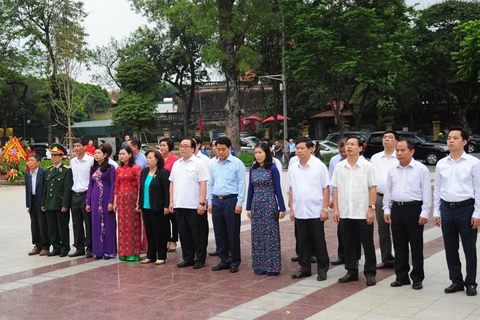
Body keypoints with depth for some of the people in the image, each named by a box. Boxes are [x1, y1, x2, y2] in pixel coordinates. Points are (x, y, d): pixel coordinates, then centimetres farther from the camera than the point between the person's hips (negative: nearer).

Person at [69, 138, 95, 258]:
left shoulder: (91, 160, -8)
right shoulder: (72, 161, 10)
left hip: (86, 193, -6)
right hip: (74, 194, 6)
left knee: (88, 222, 0)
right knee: (76, 223, 9)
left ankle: (90, 248, 8)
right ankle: (79, 248, 18)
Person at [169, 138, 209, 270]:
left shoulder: (199, 163, -6)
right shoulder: (176, 164, 12)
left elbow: (203, 184, -10)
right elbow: (172, 183, 14)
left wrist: (201, 203, -16)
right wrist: (171, 202, 9)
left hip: (194, 206, -6)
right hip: (179, 205, 6)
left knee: (198, 234, 2)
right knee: (184, 234, 11)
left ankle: (200, 259, 12)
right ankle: (187, 258, 21)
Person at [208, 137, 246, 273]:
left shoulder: (237, 163, -6)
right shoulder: (213, 164, 9)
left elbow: (241, 184, -8)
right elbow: (210, 184, 14)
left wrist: (239, 203, -11)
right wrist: (210, 202, 10)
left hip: (231, 200, -5)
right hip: (216, 201, 5)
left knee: (233, 233, 2)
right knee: (219, 233, 11)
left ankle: (235, 261, 14)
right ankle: (224, 260, 22)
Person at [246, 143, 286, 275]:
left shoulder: (272, 169, -6)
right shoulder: (253, 169, 8)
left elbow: (278, 189, -6)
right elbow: (250, 189, 12)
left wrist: (282, 208, -8)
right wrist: (248, 208, 9)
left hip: (269, 205, -5)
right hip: (256, 205, 5)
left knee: (271, 235, -1)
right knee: (257, 236, 8)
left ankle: (272, 267, 7)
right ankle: (259, 266, 17)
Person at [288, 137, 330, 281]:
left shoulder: (319, 166, -6)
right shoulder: (292, 168, 5)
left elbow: (325, 188, -6)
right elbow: (291, 189, 9)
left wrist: (325, 209, -10)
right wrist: (291, 209, 6)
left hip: (316, 211, -4)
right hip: (299, 212, 4)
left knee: (319, 242, 5)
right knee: (302, 242, 11)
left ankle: (322, 269, 15)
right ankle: (304, 268, 22)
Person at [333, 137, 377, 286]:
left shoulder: (367, 166, -3)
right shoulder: (339, 167, 6)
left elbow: (372, 188, -4)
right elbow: (336, 188, 8)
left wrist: (371, 208, -10)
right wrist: (335, 209, 2)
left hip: (363, 213, -3)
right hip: (344, 213, 3)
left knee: (367, 244, 4)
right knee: (348, 244, 11)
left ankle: (370, 273, 13)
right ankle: (351, 271, 22)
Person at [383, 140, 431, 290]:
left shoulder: (421, 169, -5)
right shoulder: (392, 170, 10)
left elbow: (426, 192, -6)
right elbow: (388, 191, 14)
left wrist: (424, 212, -11)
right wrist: (386, 209, 9)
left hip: (414, 208, -5)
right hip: (396, 209, 5)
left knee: (416, 246, 2)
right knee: (399, 246, 10)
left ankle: (417, 278, 12)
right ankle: (401, 276, 20)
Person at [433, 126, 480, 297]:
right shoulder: (441, 164, 6)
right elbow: (437, 189, 10)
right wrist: (436, 212, 7)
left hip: (466, 208, -4)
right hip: (446, 209, 4)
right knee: (450, 249, 10)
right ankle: (456, 281, 23)